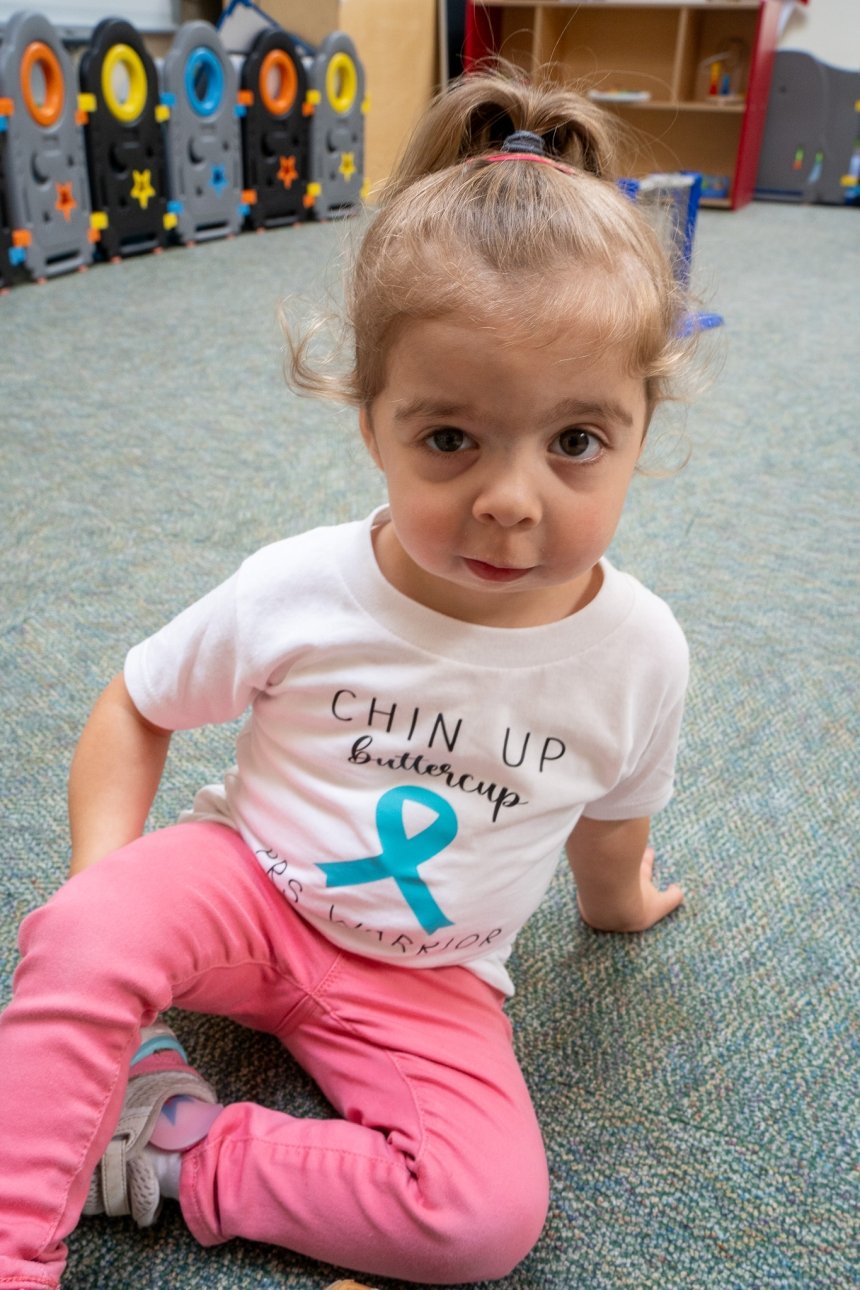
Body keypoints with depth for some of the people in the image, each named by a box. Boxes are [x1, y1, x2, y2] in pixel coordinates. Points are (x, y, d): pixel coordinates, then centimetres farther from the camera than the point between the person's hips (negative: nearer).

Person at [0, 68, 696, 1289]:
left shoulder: (639, 651, -17)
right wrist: (102, 894, -15)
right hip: (250, 882, -1)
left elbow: (611, 815, 5)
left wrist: (615, 902, 22)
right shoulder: (294, 593, -20)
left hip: (429, 977, 2)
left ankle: (188, 1150, -7)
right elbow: (135, 710, -4)